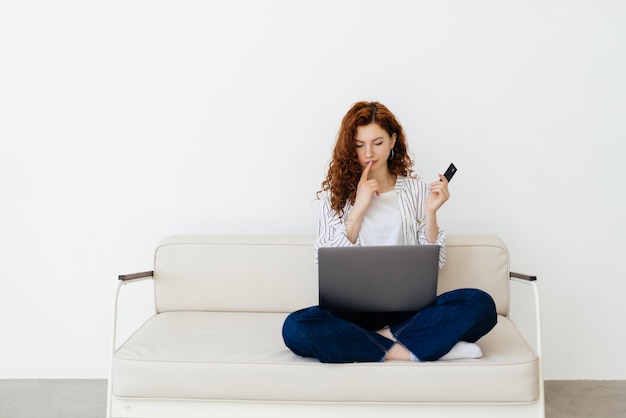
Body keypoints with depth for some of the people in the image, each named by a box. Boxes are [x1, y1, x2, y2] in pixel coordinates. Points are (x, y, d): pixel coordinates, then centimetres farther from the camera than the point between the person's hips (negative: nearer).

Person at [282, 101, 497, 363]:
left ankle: (381, 340, -21)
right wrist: (359, 209, -8)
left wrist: (431, 212, -9)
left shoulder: (415, 189, 9)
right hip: (354, 307, 0)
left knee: (480, 305, -26)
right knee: (295, 328, -32)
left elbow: (434, 263, 6)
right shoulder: (335, 193, 7)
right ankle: (406, 351, -23)